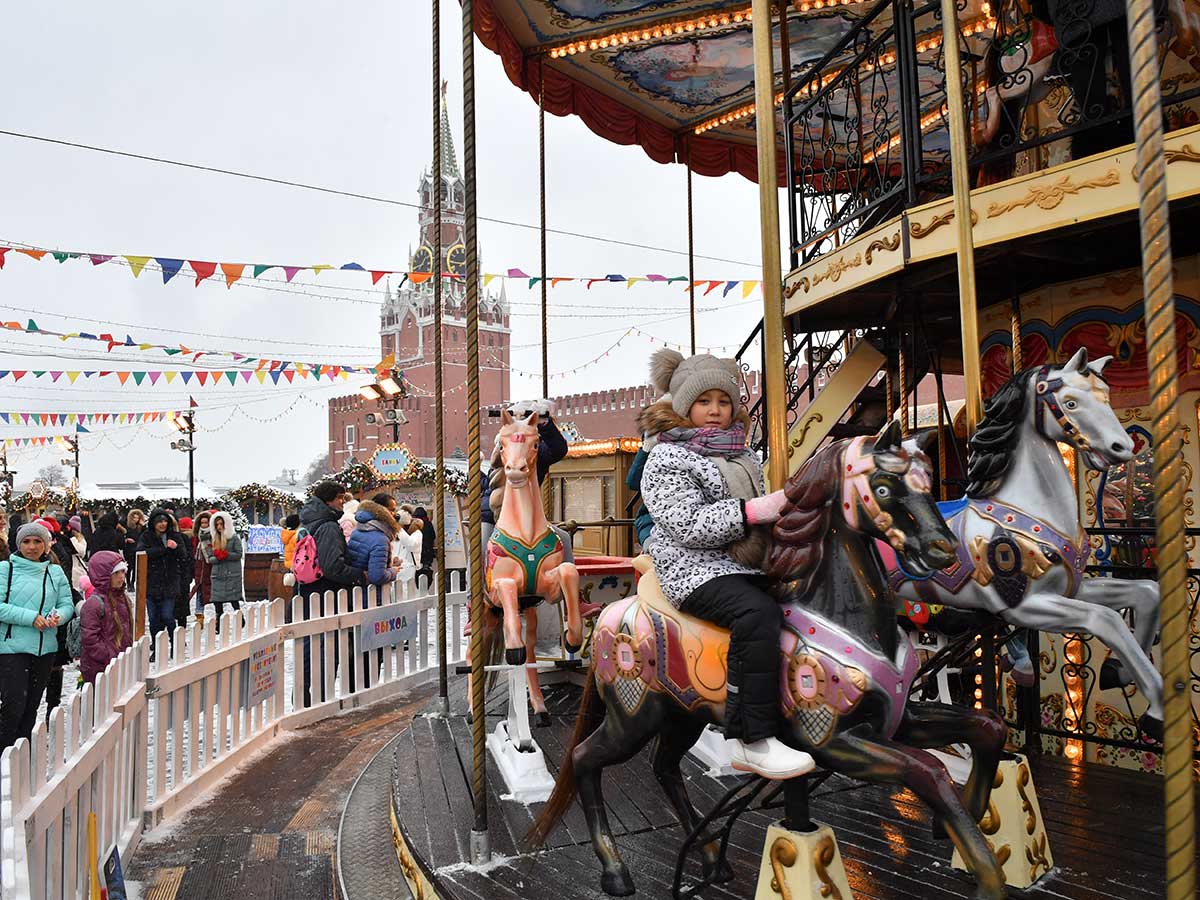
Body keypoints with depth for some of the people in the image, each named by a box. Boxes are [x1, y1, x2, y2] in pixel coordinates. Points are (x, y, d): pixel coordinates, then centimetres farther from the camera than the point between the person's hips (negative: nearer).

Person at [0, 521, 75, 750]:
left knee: (32, 706, 12)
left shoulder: (56, 572, 9)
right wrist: (30, 617, -19)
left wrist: (58, 616, -13)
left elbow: (67, 605, 9)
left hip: (45, 648, 4)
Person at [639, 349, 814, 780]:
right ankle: (754, 740, -27)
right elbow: (688, 525, -16)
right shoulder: (667, 459, -3)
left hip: (748, 565, 8)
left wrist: (782, 508, 10)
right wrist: (753, 510, -22)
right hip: (694, 568, -8)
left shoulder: (743, 456, 20)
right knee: (758, 612, -32)